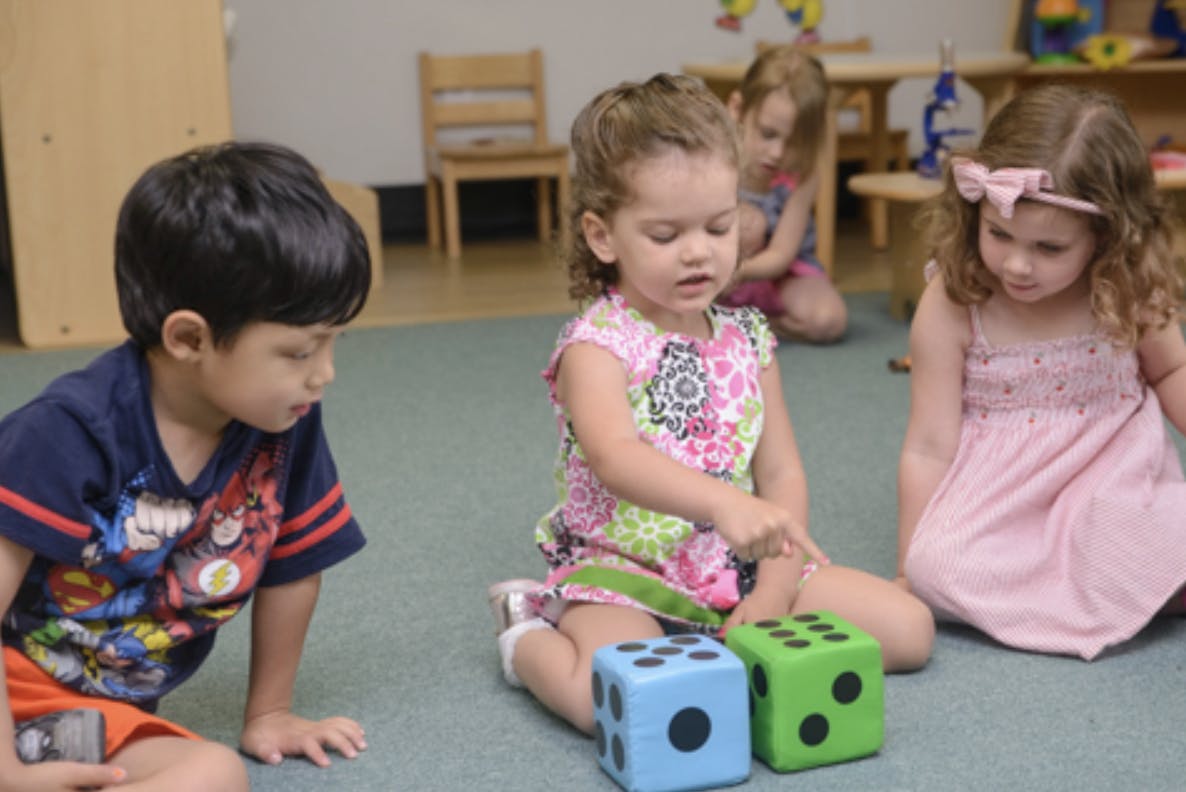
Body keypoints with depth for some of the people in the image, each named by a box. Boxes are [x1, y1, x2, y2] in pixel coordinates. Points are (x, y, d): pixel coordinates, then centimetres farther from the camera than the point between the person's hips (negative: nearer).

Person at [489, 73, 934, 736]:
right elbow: (614, 457, -34)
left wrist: (775, 591, -8)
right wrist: (725, 503, -51)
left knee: (909, 629, -3)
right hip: (621, 570, -5)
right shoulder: (596, 346, -14)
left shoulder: (747, 340, 5)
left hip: (741, 569, 6)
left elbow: (782, 471, 5)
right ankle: (529, 638, 1)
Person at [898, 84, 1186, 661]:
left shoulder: (1128, 291, -9)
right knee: (938, 569, -31)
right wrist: (909, 572, -7)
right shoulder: (951, 306, -16)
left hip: (1113, 479, 0)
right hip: (1000, 493, 0)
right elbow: (929, 446, -10)